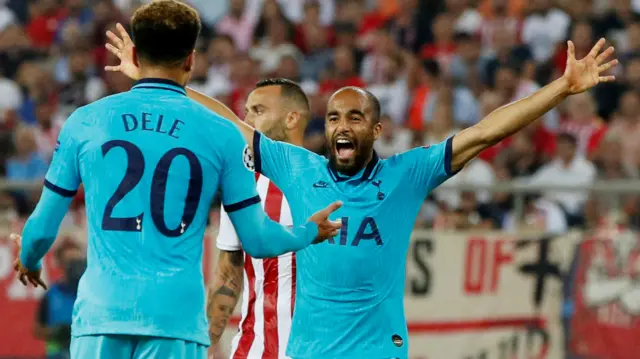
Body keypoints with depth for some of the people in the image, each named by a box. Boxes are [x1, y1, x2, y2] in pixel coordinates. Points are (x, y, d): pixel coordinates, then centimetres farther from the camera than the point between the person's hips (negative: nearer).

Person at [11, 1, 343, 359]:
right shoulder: (222, 134, 2)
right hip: (176, 317, -1)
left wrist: (29, 260, 35)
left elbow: (43, 228, 11)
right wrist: (310, 232, 28)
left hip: (99, 314, 1)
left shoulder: (84, 122, 5)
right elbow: (257, 240, 6)